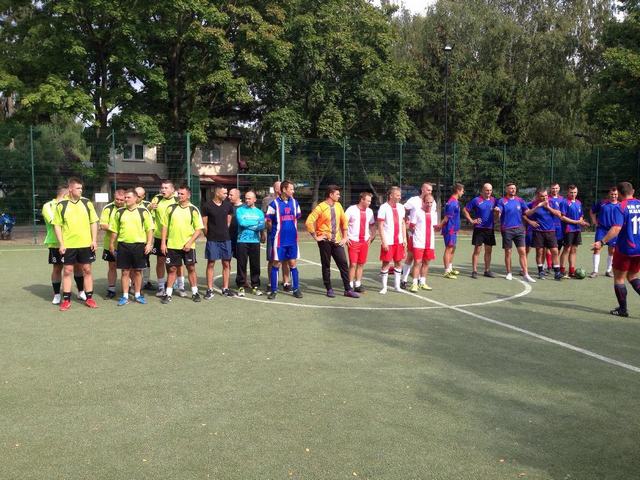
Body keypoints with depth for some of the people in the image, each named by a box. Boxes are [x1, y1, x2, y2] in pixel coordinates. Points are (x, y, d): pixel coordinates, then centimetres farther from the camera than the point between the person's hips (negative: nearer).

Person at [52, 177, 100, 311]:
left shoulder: (87, 203, 3)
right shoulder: (62, 205, -2)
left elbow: (93, 222, 7)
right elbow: (57, 225, 0)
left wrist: (94, 240, -1)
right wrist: (61, 244, -6)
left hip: (86, 244, 1)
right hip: (68, 245, -1)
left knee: (87, 270, 7)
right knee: (67, 271, 5)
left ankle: (89, 298, 16)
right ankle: (66, 300, 13)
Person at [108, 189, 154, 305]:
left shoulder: (143, 211, 1)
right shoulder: (119, 212, 7)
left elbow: (149, 229, 1)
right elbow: (114, 230, 12)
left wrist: (149, 243, -7)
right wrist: (111, 244, 10)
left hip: (139, 245, -1)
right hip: (123, 245, 1)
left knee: (137, 271, 7)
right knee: (125, 271, 5)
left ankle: (137, 295, 19)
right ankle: (125, 296, 12)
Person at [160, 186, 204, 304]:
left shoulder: (193, 210, -2)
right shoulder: (171, 208, 4)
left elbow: (199, 229, -3)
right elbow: (165, 226, 7)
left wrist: (190, 243, -12)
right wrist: (163, 243, 1)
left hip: (187, 246, -1)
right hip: (172, 245, 1)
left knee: (191, 268, 5)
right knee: (172, 269, 6)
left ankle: (195, 292, 17)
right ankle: (168, 294, 13)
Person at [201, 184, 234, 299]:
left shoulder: (228, 205, 5)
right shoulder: (207, 206, -6)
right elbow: (204, 225, -2)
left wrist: (224, 233, 8)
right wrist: (209, 235, 2)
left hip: (226, 239, 4)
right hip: (212, 240, -4)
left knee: (226, 264, 6)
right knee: (211, 264, 2)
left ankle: (225, 288, 15)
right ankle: (210, 290, 7)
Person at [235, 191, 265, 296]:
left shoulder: (259, 212, 9)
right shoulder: (240, 210, 5)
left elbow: (262, 226, -6)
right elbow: (241, 222, -12)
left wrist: (248, 225, -11)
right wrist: (256, 224, -5)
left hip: (255, 241, 2)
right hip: (242, 241, -2)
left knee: (255, 265, 4)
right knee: (241, 265, 0)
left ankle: (255, 286, 13)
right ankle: (241, 286, 9)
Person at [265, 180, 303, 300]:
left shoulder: (294, 202, 6)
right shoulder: (274, 203, -8)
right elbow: (269, 221, -2)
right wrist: (274, 233, 6)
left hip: (292, 239, 4)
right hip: (279, 240, -4)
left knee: (293, 264, 7)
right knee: (276, 264, 2)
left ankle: (296, 289, 14)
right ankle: (274, 290, 10)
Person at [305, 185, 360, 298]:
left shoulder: (338, 206, 7)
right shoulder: (320, 207, -11)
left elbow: (344, 221, 17)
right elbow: (309, 222, -16)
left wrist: (344, 237, 11)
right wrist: (315, 237, -13)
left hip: (337, 241, 5)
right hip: (325, 241, -5)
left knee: (344, 264, 1)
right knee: (326, 265, 4)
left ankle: (348, 289, 7)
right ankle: (329, 289, 14)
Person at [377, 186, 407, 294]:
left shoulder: (400, 207, 9)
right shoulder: (384, 208, -8)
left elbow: (403, 223, 15)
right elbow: (380, 226, -10)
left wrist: (404, 238, 8)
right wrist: (383, 241, -15)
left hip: (399, 241, 6)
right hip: (388, 241, -6)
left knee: (398, 263, 8)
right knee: (386, 263, -1)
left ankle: (397, 285, 17)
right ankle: (384, 287, 7)